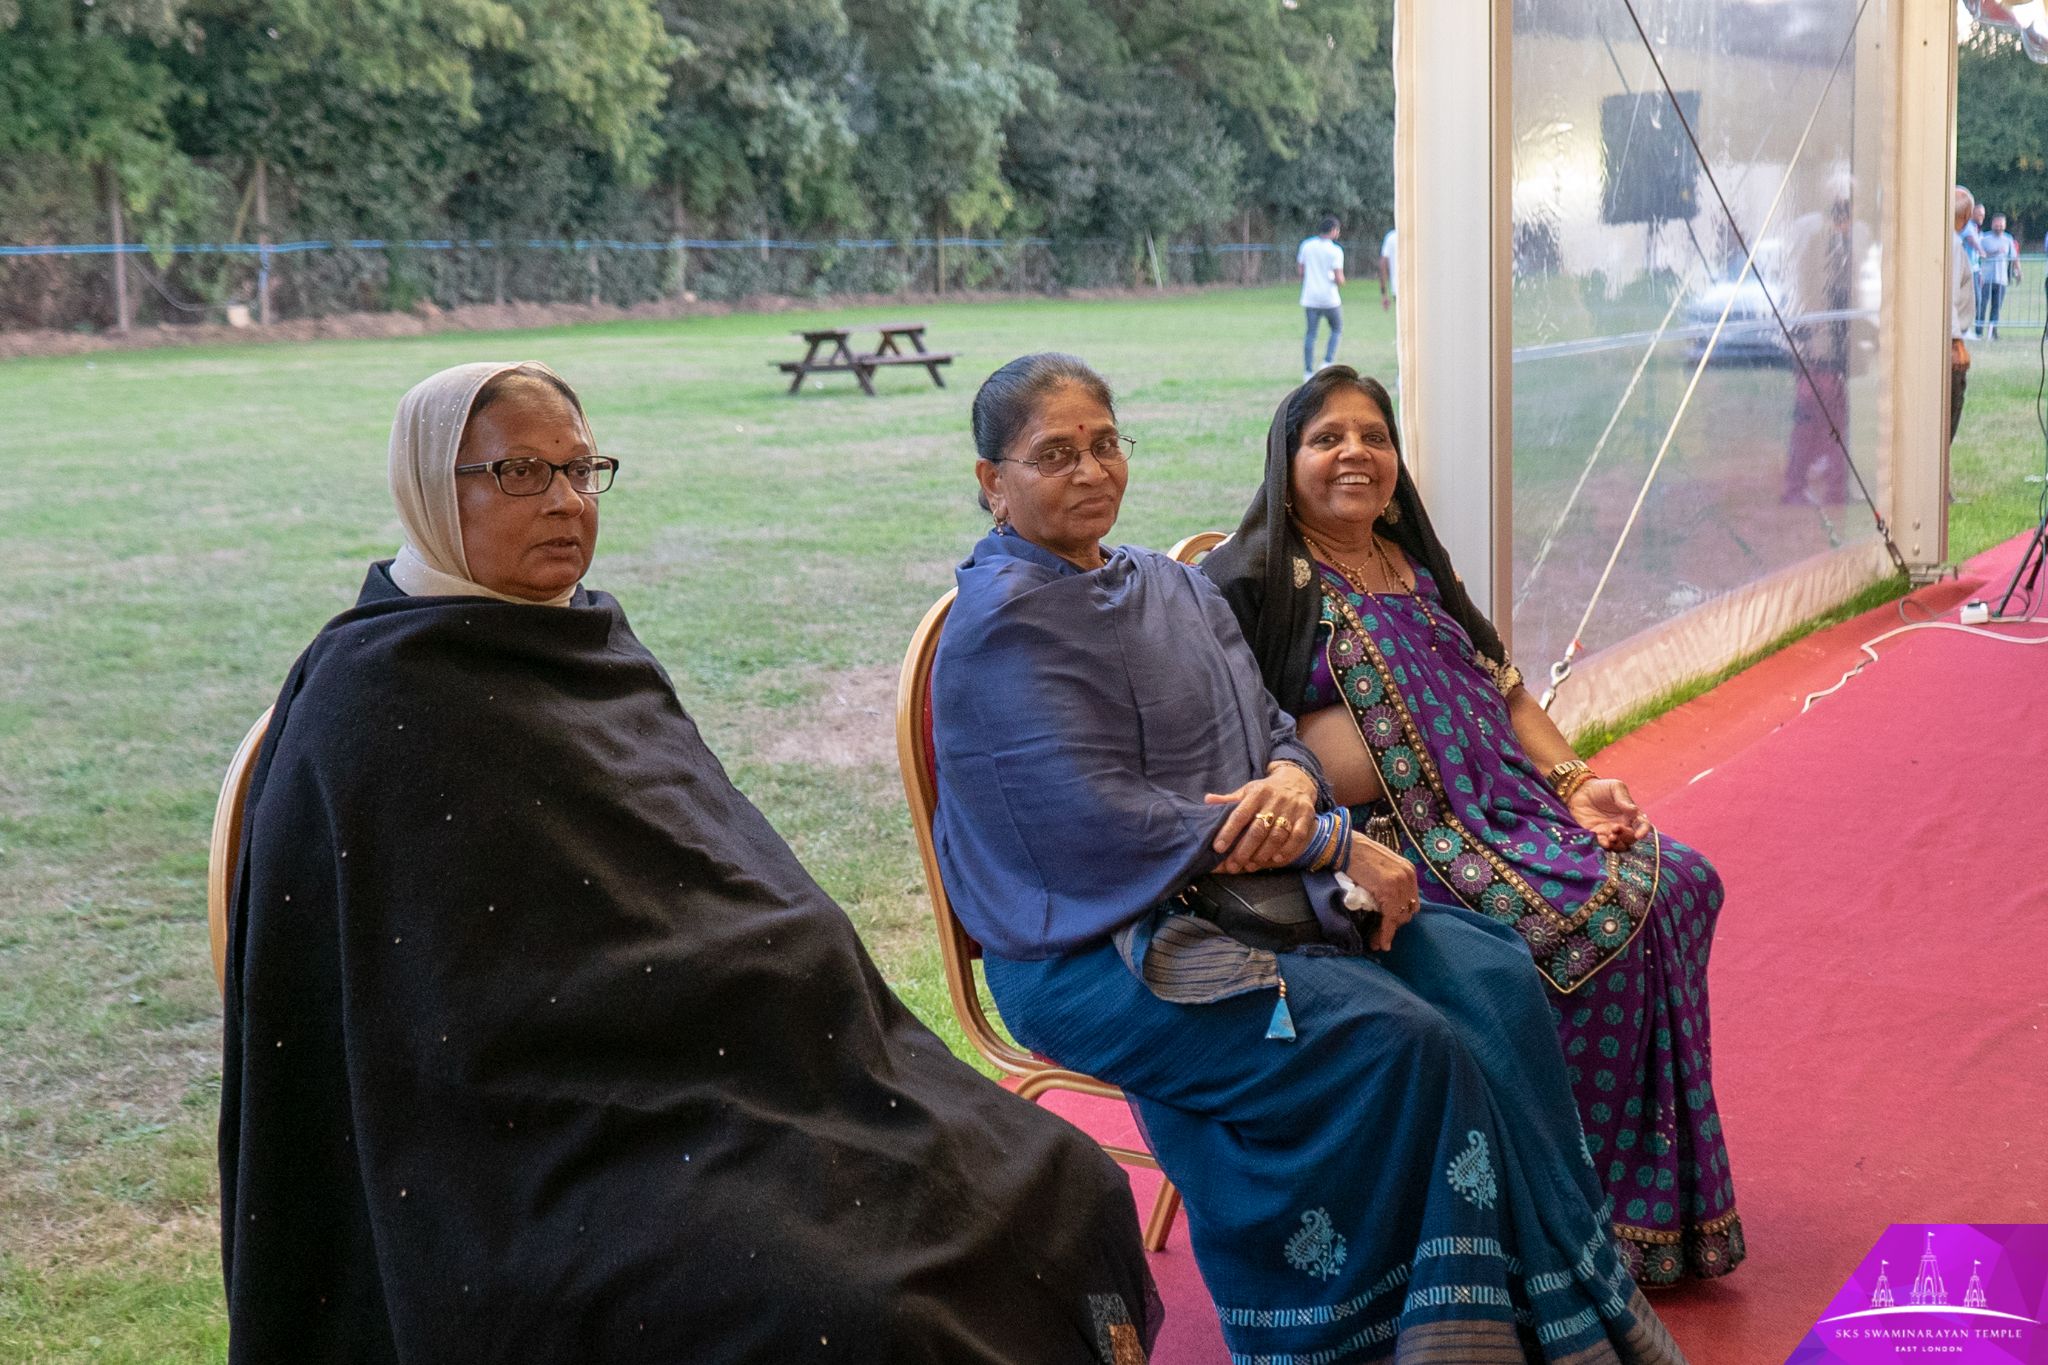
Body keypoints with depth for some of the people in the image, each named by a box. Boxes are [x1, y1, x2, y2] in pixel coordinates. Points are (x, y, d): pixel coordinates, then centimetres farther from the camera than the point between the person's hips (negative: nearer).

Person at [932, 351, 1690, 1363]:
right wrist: (1330, 843, -16)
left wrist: (1291, 780, -13)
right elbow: (1104, 825, -19)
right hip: (1097, 953, -8)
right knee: (1400, 1042, -25)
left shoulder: (1168, 587, 16)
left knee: (1492, 977, -12)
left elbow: (1274, 729, 15)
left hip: (1249, 893, 8)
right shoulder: (1002, 625, -11)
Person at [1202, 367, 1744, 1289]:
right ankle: (1604, 1221, -8)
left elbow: (1504, 690, 21)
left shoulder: (1415, 565, 23)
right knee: (1606, 915, -23)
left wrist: (1572, 781, 4)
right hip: (1394, 850, -8)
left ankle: (1671, 1205, 0)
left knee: (1681, 882, -8)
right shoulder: (1253, 580, -3)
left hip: (1506, 814, 8)